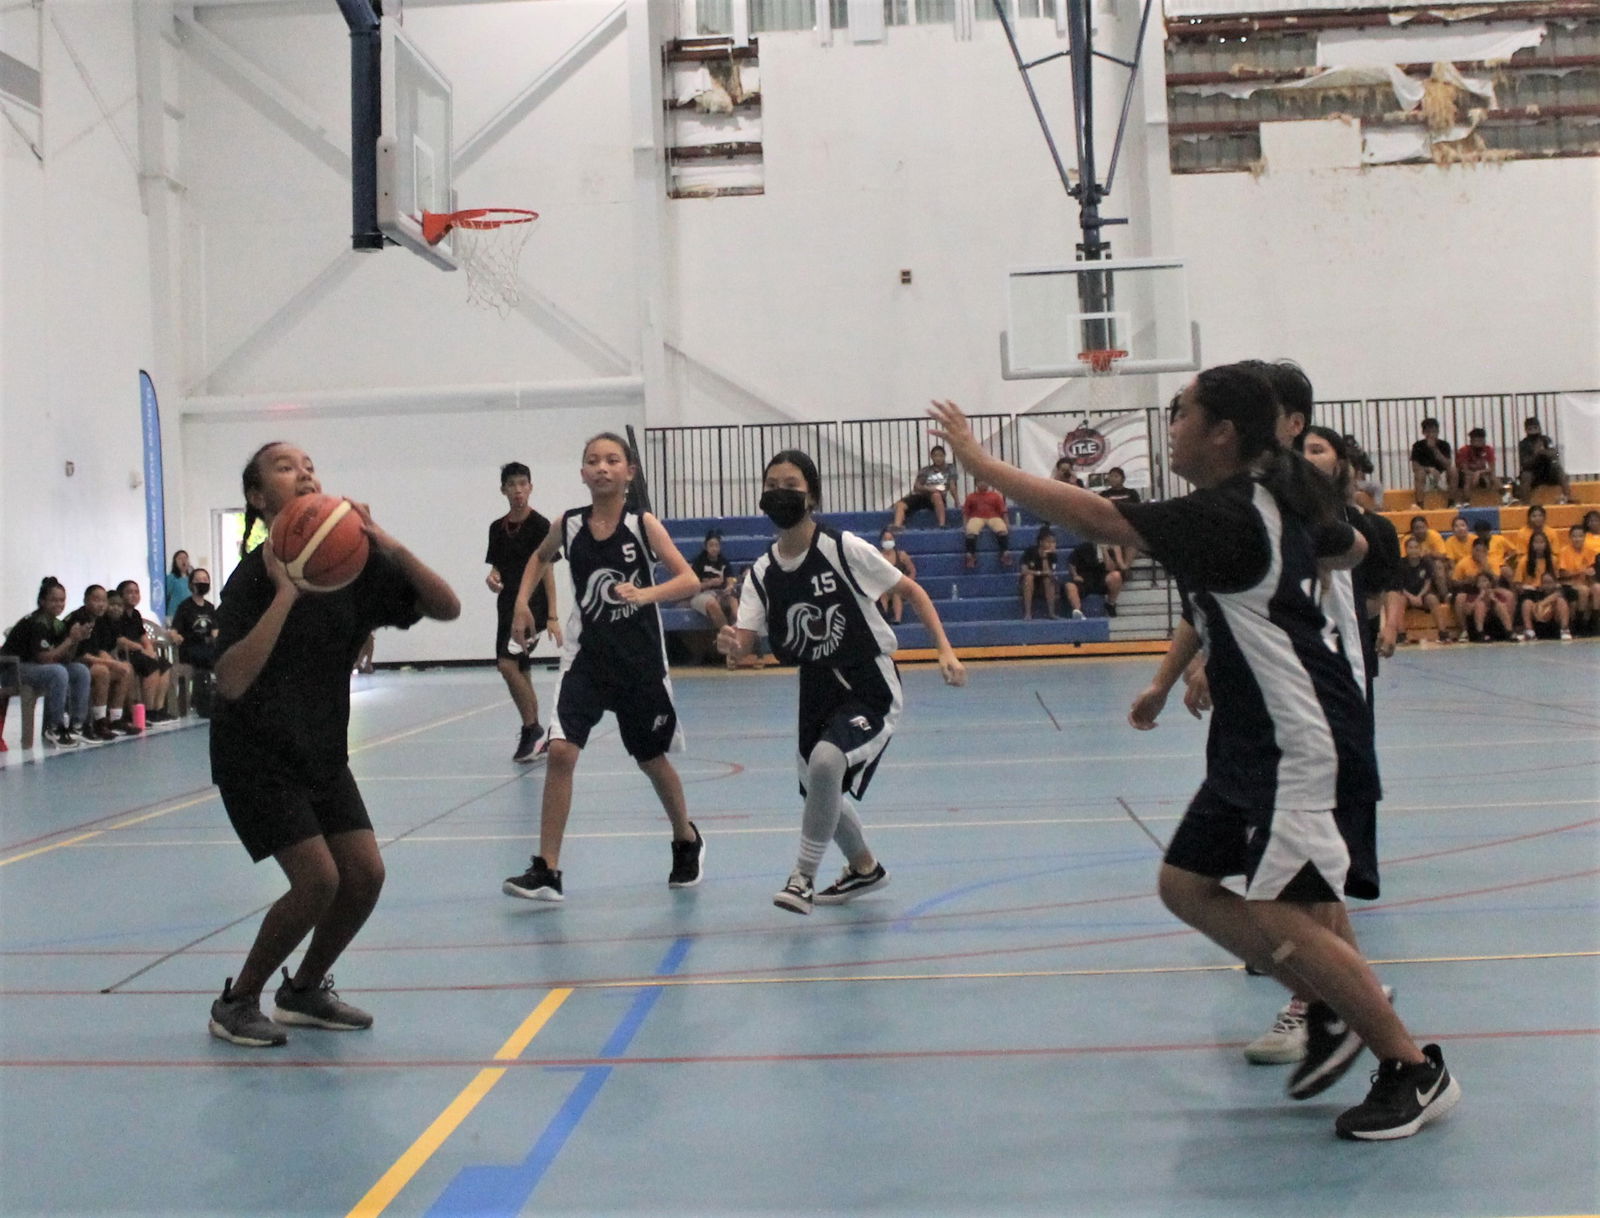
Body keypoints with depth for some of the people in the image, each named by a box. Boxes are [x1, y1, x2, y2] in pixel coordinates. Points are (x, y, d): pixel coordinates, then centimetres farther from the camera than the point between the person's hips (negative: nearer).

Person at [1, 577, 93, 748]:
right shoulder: (36, 623, -19)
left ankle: (76, 725, -7)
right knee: (58, 672, -32)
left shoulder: (58, 624, 6)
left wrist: (76, 640, -13)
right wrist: (70, 639, -21)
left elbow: (65, 659, 2)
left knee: (81, 671, -8)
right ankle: (54, 729, -21)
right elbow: (45, 658, -24)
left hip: (36, 666, 9)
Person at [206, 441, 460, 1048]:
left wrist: (390, 548, -23)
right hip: (256, 756, -6)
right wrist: (286, 593, -37)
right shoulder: (254, 577, -20)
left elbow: (447, 607, -10)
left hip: (323, 752, 6)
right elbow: (230, 682, -33)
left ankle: (304, 991, 22)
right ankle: (236, 1003, 7)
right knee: (318, 880, -15)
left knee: (365, 873, -2)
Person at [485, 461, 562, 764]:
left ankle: (531, 730, -7)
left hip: (533, 605, -7)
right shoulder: (497, 528, 11)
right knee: (519, 672, 8)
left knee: (508, 664, -20)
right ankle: (535, 739, 17)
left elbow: (548, 572, -8)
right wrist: (492, 577, -7)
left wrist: (552, 617, -12)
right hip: (507, 606, 7)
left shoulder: (539, 525, -6)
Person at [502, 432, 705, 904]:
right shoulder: (568, 526, -2)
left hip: (640, 660, -1)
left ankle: (687, 841, 39)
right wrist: (522, 602, 7)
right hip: (586, 657, 1)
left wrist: (645, 594, -31)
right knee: (560, 751, -15)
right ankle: (546, 870, -7)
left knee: (653, 759, 13)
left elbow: (689, 580, -15)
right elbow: (540, 557, 20)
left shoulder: (643, 525, -9)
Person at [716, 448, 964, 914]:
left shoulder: (844, 549, -14)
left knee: (825, 761, -29)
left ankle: (803, 876, -11)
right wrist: (730, 644, -32)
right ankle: (864, 867, 45)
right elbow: (745, 641, -8)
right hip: (817, 690, 6)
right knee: (822, 792, 17)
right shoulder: (763, 572, 0)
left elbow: (911, 590, -7)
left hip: (870, 687, -6)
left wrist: (945, 650, -15)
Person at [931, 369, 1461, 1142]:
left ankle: (1416, 1070, 8)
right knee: (1186, 884, 10)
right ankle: (1332, 1011, 20)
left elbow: (1094, 518, -26)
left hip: (1298, 742, -10)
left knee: (1281, 919, -10)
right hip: (1253, 740, 10)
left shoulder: (1223, 515, -20)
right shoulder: (1275, 503, 9)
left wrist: (977, 461, -18)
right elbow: (1351, 548, 28)